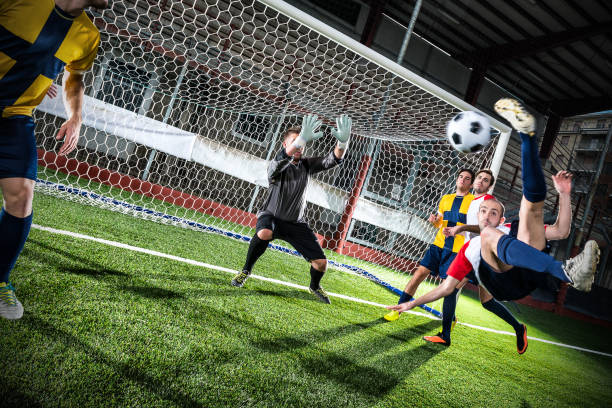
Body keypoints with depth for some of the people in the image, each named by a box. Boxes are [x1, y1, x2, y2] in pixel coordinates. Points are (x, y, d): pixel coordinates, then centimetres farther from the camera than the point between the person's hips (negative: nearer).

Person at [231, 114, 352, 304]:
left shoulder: (306, 165, -2)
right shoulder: (277, 166, -16)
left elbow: (333, 160, -14)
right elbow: (280, 161, -42)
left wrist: (342, 141, -36)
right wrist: (301, 139, -59)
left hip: (296, 223, 4)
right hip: (271, 216, -4)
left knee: (321, 263, -3)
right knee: (264, 233, -40)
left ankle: (314, 287, 33)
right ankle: (246, 271, -12)